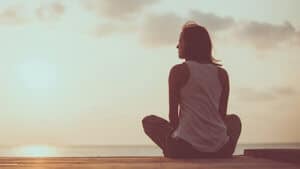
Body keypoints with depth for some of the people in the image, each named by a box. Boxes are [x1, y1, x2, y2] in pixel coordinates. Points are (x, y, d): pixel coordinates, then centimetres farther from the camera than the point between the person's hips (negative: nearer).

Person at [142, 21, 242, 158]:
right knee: (234, 120, 37)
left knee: (148, 121, 23)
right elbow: (222, 114, 12)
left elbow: (173, 113, 0)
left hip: (186, 147, -3)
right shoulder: (222, 74, 8)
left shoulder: (178, 71, -3)